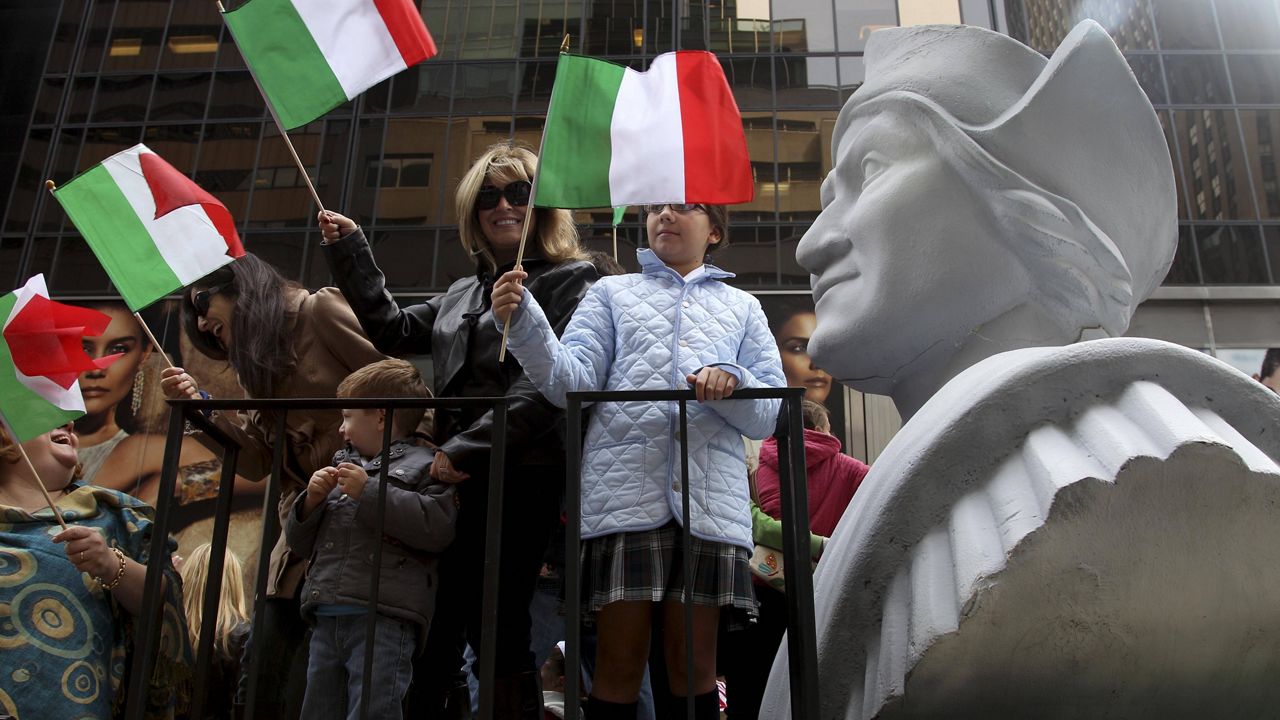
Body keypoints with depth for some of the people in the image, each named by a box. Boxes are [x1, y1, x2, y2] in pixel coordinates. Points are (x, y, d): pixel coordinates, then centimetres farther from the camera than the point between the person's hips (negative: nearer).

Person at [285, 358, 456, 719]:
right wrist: (312, 501, 6)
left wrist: (369, 491, -12)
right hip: (328, 620, 8)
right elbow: (300, 543, 27)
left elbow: (437, 527, -16)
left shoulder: (421, 466, 3)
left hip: (383, 621, -7)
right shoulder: (342, 466, 24)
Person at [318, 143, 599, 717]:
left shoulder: (570, 281, 1)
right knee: (435, 628, 5)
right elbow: (394, 331, 28)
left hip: (520, 476, -6)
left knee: (494, 627, -6)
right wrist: (349, 251, 22)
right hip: (456, 478, 7)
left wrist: (467, 448, -15)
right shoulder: (465, 293, 23)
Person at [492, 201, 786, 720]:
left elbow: (769, 415, 11)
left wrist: (734, 383, -11)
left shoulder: (742, 308, 22)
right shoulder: (612, 293, 20)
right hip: (623, 488, -1)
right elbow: (572, 383, 3)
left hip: (709, 496, 1)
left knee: (694, 666, 4)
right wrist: (523, 323, -14)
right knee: (619, 665, -1)